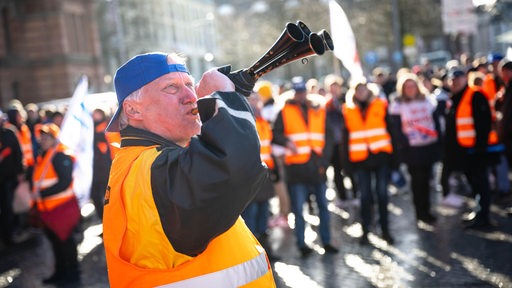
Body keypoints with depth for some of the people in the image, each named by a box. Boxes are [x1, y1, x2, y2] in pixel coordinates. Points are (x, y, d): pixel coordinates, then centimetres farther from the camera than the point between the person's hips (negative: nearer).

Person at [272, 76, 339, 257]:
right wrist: (286, 142, -20)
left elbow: (327, 138, 10)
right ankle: (301, 245, 9)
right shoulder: (285, 112, 3)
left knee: (323, 206, 9)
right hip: (296, 166, -3)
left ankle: (326, 242, 19)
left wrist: (324, 159, -1)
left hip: (317, 166, 3)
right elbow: (275, 134, 0)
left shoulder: (319, 112, 10)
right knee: (298, 209, 1)